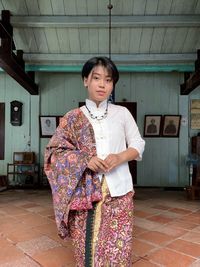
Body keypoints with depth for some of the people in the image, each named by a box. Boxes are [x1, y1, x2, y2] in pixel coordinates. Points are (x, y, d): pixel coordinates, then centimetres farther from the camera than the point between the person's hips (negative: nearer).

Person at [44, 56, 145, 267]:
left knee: (118, 247, 5)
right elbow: (54, 151, 1)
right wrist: (84, 160, -15)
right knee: (87, 246, 7)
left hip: (118, 190, 1)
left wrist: (119, 157, -12)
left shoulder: (122, 113, 6)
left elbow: (138, 145, 8)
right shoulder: (73, 117, 3)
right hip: (85, 192, 0)